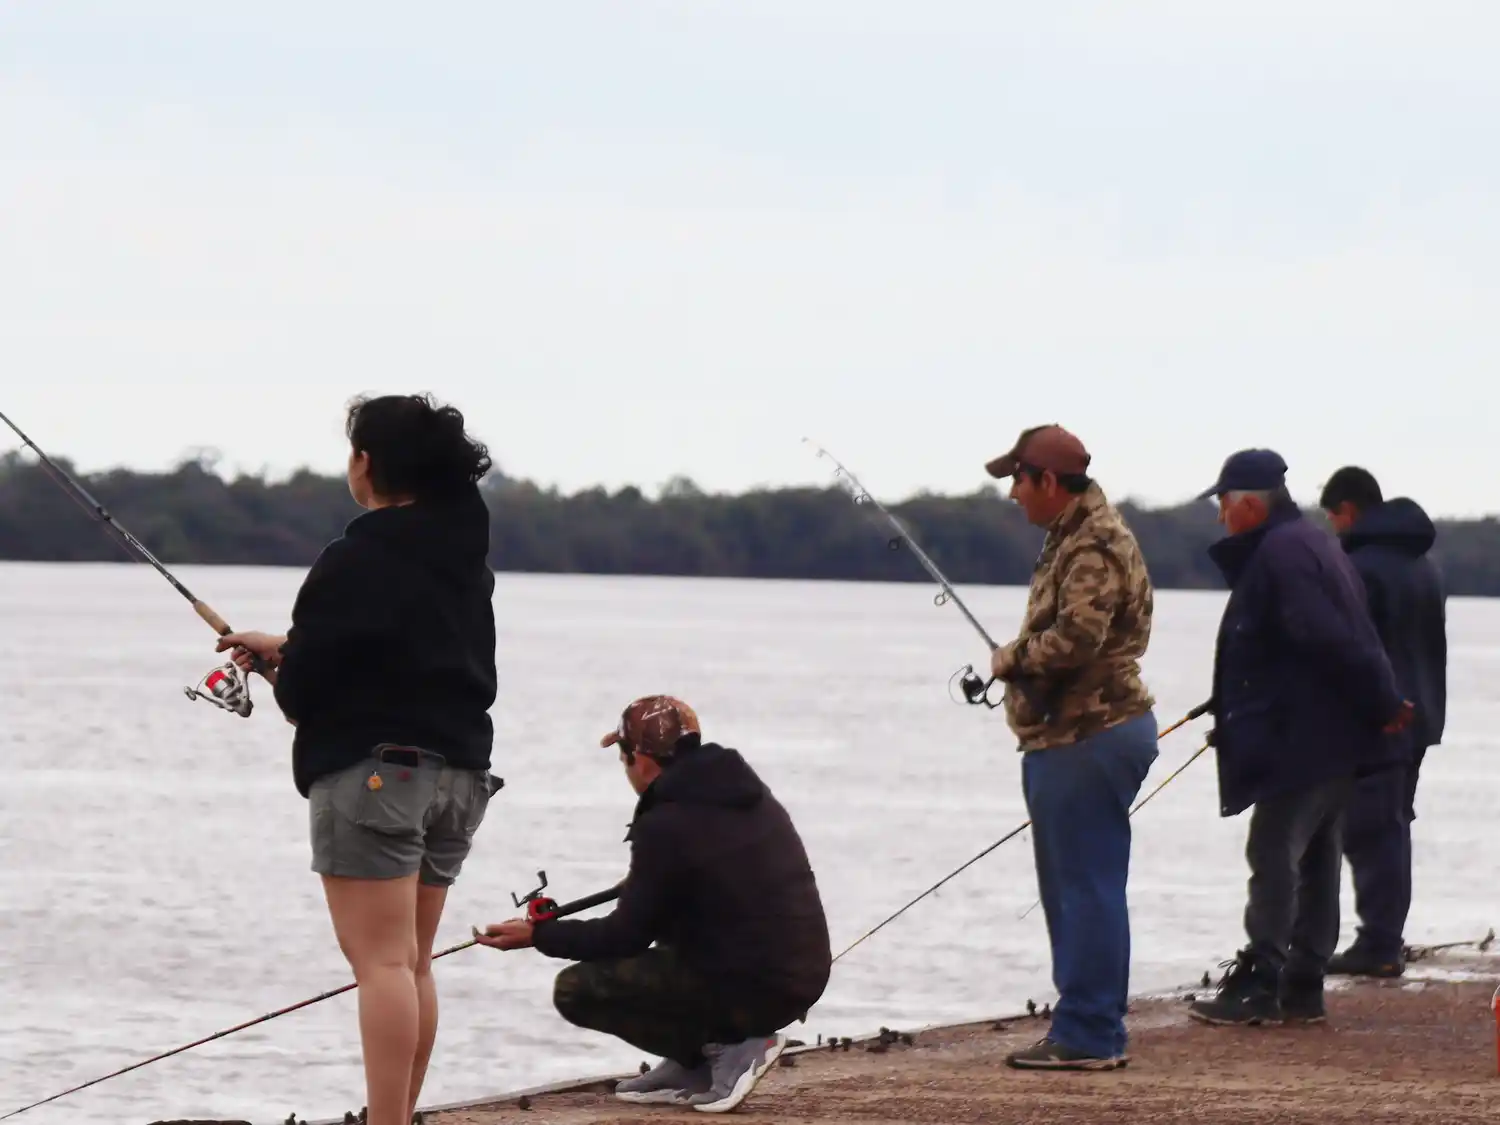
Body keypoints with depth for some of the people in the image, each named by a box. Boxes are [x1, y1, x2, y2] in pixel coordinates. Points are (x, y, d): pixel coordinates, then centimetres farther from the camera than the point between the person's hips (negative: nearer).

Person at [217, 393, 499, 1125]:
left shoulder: (355, 563, -14)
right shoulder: (466, 556, 11)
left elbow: (304, 690, -12)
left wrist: (283, 674, 12)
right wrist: (288, 650, 23)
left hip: (373, 771, -8)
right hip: (459, 770, 8)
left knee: (381, 962, -11)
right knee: (411, 963, 14)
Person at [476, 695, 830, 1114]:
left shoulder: (667, 825, -16)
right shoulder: (749, 791, 9)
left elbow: (627, 935, -8)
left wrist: (537, 935, 4)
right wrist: (641, 884, 35)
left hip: (749, 992, -9)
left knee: (576, 989, -2)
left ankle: (726, 1047, -4)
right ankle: (691, 1067, 21)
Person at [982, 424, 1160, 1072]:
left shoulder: (1096, 547, -16)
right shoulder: (1071, 538, 18)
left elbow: (1076, 637, -27)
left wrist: (1012, 658, -11)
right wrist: (1019, 663, 8)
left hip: (1089, 738, -11)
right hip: (1068, 736, 11)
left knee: (1087, 889, -8)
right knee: (1072, 889, 15)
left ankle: (1087, 1036, -7)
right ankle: (1089, 1031, 20)